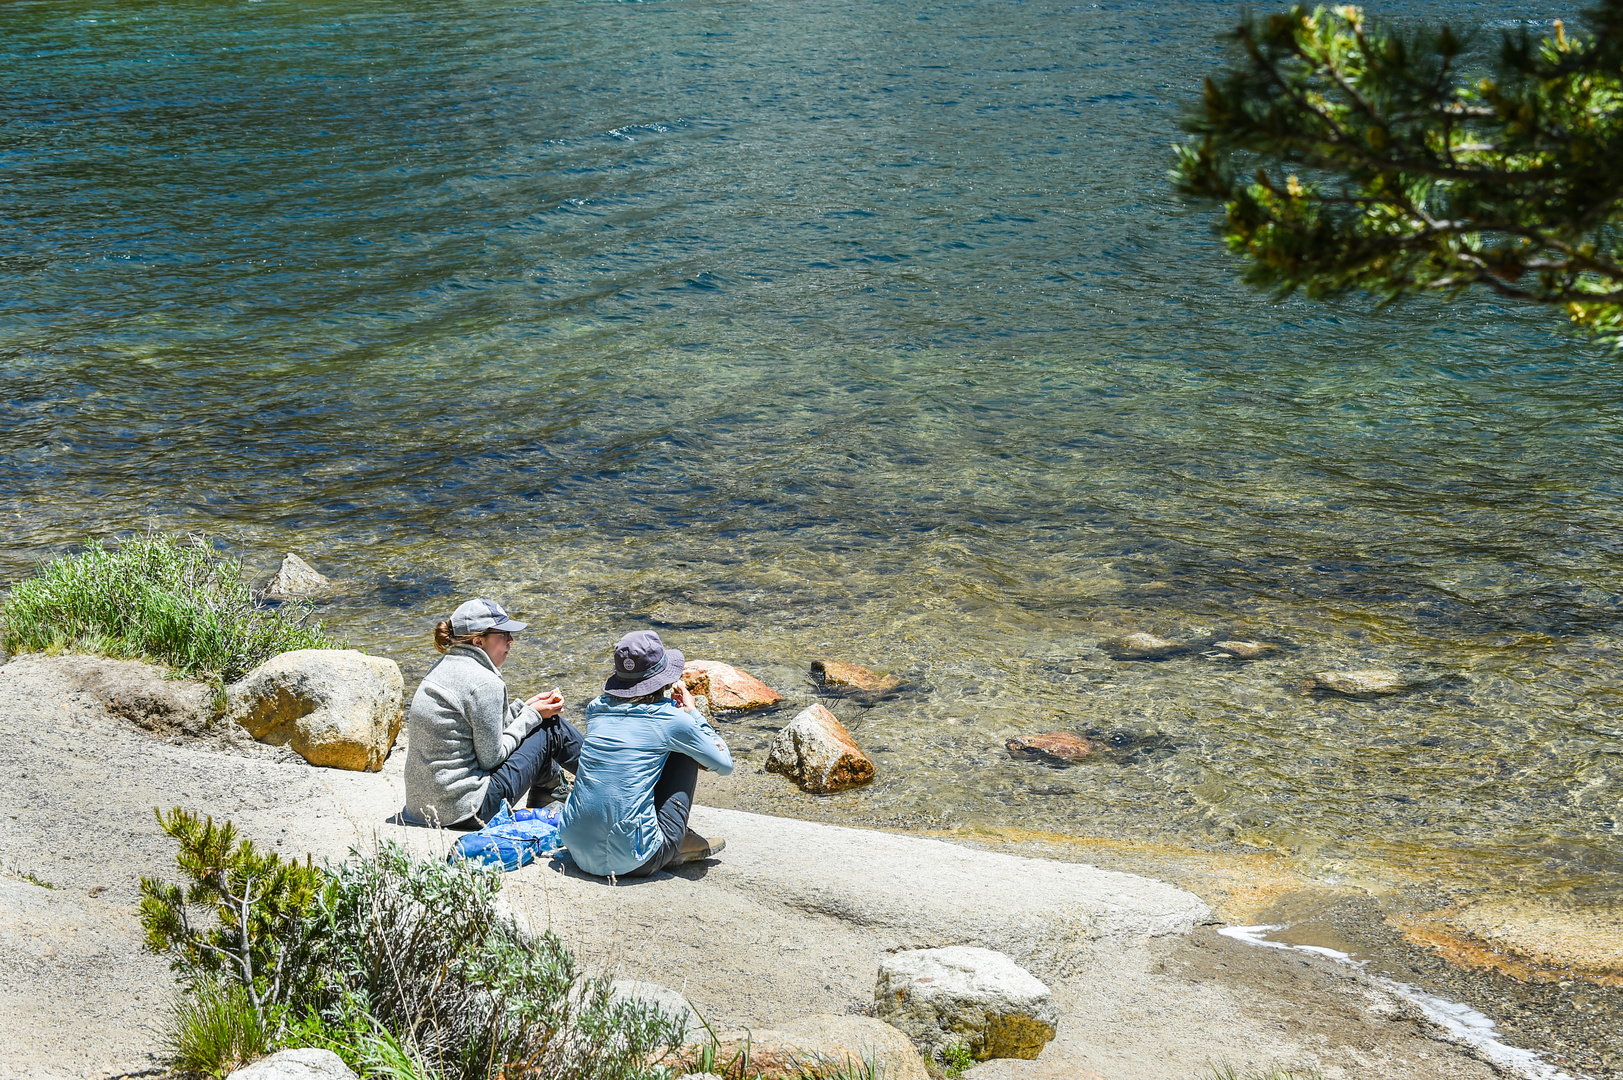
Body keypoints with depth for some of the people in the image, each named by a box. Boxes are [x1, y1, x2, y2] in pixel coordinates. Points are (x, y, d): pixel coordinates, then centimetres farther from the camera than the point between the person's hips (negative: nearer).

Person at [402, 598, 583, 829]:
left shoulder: (443, 667, 8)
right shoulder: (484, 684, -19)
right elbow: (491, 757, -12)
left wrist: (524, 707, 11)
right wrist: (531, 715, -2)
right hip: (465, 808, -9)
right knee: (552, 727, 4)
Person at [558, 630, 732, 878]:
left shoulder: (596, 709, 9)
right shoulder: (671, 720, -5)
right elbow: (724, 764, 10)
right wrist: (693, 713, 20)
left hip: (578, 852, 5)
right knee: (685, 754, 13)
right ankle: (679, 844, 20)